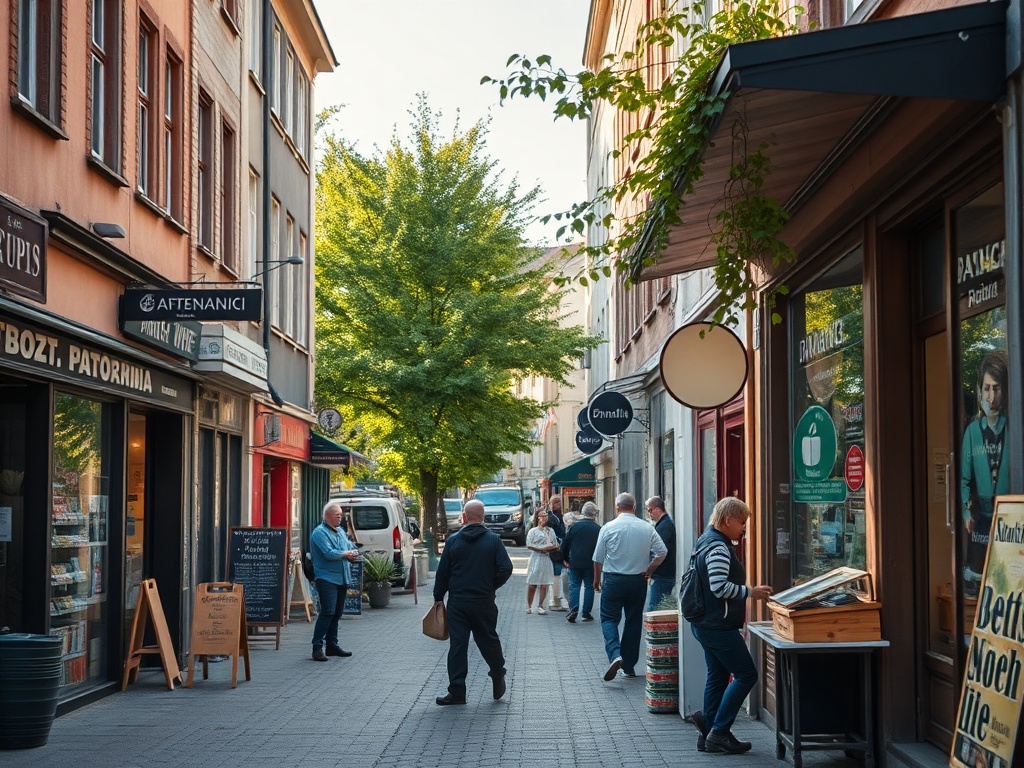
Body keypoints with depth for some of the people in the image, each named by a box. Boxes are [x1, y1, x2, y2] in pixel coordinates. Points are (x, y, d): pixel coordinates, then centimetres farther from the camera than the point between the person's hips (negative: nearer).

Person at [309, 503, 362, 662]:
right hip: (327, 578, -8)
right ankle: (317, 647, -14)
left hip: (342, 578, 8)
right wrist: (346, 554, -6)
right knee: (328, 612, -15)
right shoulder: (320, 532, -10)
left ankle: (332, 645, 19)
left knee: (336, 613, 12)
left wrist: (353, 554, -5)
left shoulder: (341, 531, 18)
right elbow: (329, 553, -21)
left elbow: (352, 548, 18)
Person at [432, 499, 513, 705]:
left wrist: (438, 598, 11)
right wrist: (491, 586, 7)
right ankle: (498, 677, 28)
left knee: (457, 645, 1)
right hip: (484, 602, 0)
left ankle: (457, 692, 0)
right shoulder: (493, 540, -2)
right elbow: (506, 568, -8)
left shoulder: (453, 541, -1)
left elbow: (442, 573, 2)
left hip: (457, 602, 0)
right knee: (488, 640, 16)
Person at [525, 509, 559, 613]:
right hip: (536, 558, -4)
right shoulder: (533, 531, 3)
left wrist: (549, 548, -3)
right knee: (532, 584, -2)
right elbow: (529, 545, -5)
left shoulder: (550, 531, 18)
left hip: (547, 559, 4)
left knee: (545, 584, -1)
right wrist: (540, 549, -13)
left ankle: (540, 606, 7)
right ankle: (529, 606, 8)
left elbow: (556, 545, 18)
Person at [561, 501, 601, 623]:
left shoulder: (574, 526, -3)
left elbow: (565, 544, 1)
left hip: (575, 562, 0)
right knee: (589, 586, 9)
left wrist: (565, 558, 13)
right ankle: (586, 613, 8)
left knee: (574, 585, 8)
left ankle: (574, 609, -11)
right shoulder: (598, 529, -6)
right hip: (591, 563, 0)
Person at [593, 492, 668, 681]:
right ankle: (629, 666, 16)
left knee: (609, 619, 4)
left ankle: (615, 654, -21)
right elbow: (662, 551, -1)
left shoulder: (608, 528, -7)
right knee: (634, 621, 12)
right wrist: (649, 570, 10)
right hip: (638, 580, 3)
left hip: (614, 579, -3)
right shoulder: (647, 528, -1)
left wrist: (597, 579, 12)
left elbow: (598, 558, -2)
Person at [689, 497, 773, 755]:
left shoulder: (707, 540, 15)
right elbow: (720, 587, -25)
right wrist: (751, 592, -16)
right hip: (718, 626, -11)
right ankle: (718, 731, -4)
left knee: (718, 676, 15)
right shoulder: (718, 547, -18)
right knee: (746, 674, -6)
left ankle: (709, 735, 17)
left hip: (707, 624, 11)